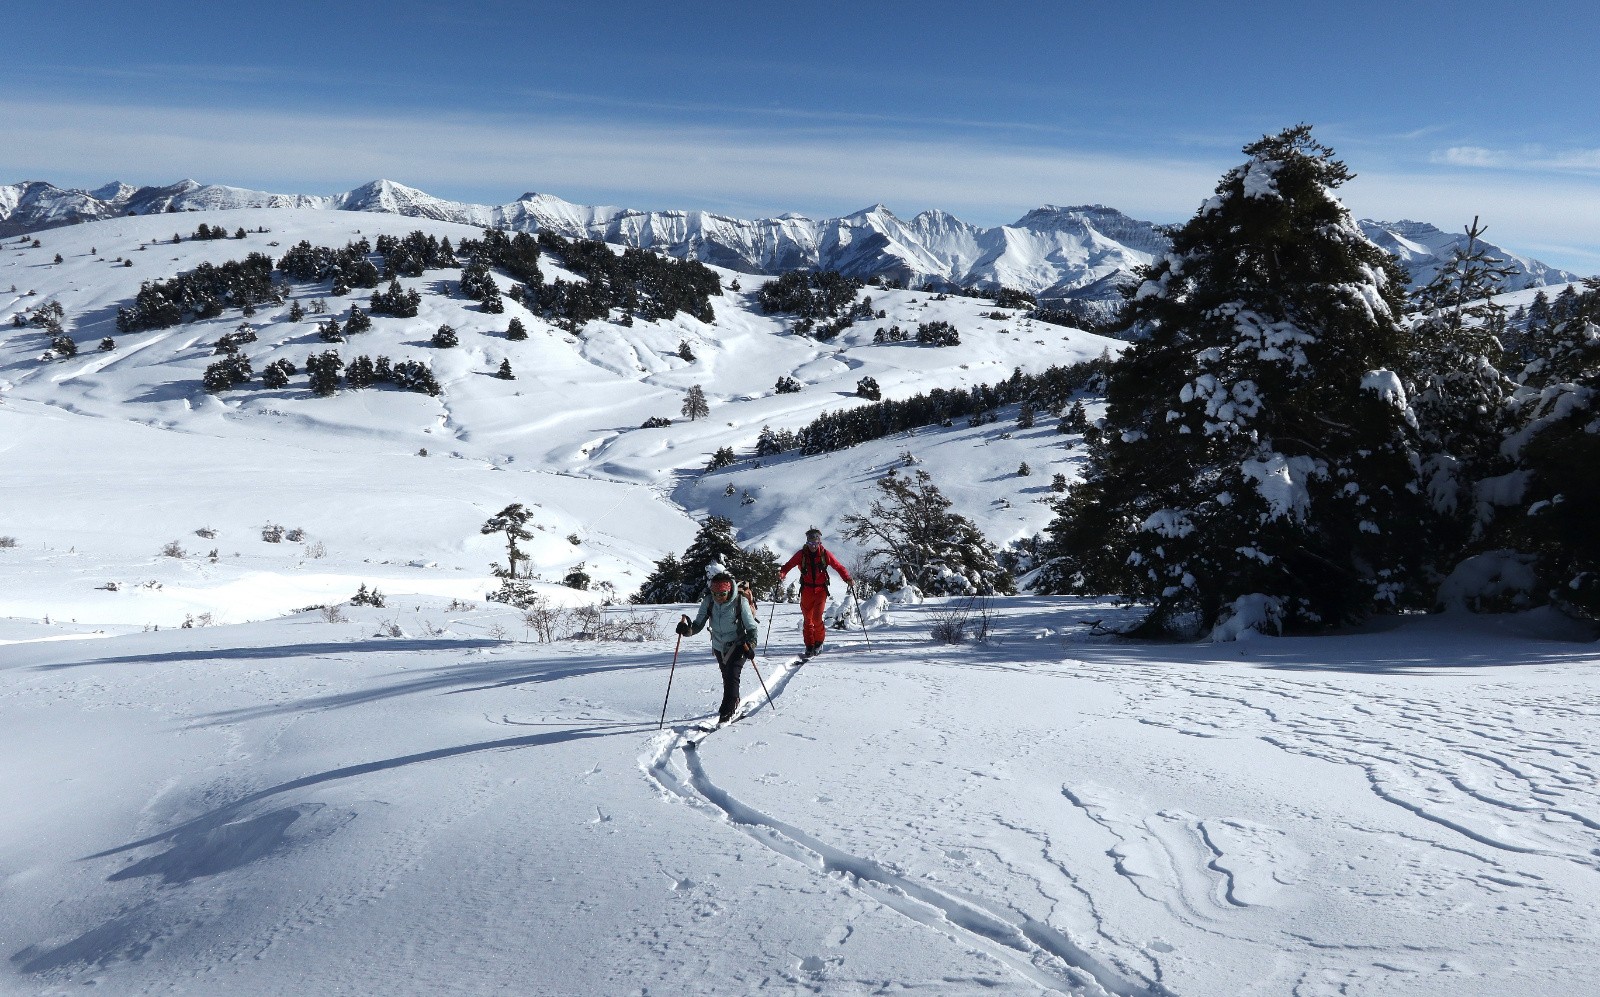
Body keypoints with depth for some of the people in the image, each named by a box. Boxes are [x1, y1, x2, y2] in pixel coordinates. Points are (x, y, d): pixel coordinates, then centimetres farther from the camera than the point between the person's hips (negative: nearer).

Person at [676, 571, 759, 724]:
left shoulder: (740, 602, -22)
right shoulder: (708, 602, -14)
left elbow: (752, 628, -15)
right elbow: (698, 625, -12)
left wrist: (750, 644, -30)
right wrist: (687, 629, -33)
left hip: (738, 645, -4)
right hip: (719, 647, 4)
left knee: (732, 676, -19)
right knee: (726, 677, 19)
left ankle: (727, 712, -12)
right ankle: (734, 702, 44)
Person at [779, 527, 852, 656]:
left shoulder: (825, 554, -4)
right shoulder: (801, 554, -2)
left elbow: (838, 567, 0)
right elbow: (788, 565, -1)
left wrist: (847, 578, -14)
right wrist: (782, 574, -21)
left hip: (821, 590, -2)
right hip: (806, 591, 2)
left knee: (817, 618, -12)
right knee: (807, 619, 5)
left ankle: (819, 642, 10)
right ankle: (809, 646, 16)